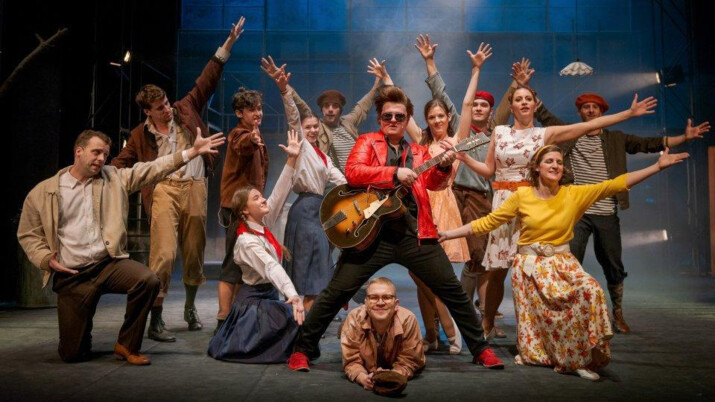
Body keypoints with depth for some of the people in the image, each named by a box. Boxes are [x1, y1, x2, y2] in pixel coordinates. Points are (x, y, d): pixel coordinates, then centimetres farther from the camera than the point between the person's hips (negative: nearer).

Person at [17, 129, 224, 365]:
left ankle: (127, 344, -7)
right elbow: (28, 235, 9)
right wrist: (46, 259, -10)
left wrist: (193, 151, -11)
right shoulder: (41, 193, 3)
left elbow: (152, 170, -1)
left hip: (110, 264, 2)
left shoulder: (115, 178, 7)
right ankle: (79, 338, 36)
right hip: (71, 275, -1)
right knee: (72, 353, -5)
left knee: (148, 280, -30)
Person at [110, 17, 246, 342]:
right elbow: (120, 165, 8)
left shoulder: (186, 111, 8)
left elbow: (206, 81, 8)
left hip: (195, 188, 2)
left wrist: (227, 45, 4)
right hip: (164, 190, -2)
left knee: (194, 252, 11)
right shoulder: (141, 135, 6)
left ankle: (191, 307, 32)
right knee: (163, 254, -12)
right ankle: (155, 322, -4)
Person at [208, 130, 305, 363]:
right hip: (253, 301, -9)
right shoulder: (246, 241, -21)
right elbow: (271, 268, -36)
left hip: (269, 296, 9)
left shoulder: (265, 224, 3)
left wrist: (292, 160, -7)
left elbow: (279, 194, -1)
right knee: (299, 319, -25)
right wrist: (293, 295, -48)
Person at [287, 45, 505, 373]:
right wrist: (395, 173, -19)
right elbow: (352, 172, -10)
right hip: (373, 231, -3)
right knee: (336, 292, -4)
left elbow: (433, 183, 5)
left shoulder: (418, 152, 18)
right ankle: (303, 348, 13)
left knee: (453, 290, 3)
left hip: (414, 233, 3)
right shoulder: (368, 142, 8)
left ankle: (480, 348, 19)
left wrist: (443, 167, -15)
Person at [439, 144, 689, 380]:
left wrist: (658, 166, -8)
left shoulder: (574, 194, -1)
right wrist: (449, 234, -3)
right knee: (543, 315, -9)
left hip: (562, 263, 1)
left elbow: (615, 185, -4)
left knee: (590, 291, -23)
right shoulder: (522, 195, -4)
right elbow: (488, 222, 0)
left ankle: (582, 357, -9)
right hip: (530, 266, -1)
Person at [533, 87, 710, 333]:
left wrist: (684, 138, 1)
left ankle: (618, 315, 24)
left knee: (614, 268, 8)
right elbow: (542, 113, 7)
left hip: (607, 214, 2)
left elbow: (649, 144, 9)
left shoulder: (615, 139, 12)